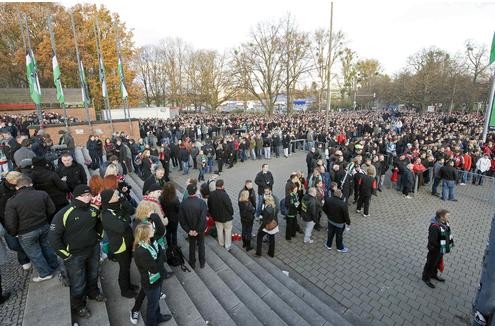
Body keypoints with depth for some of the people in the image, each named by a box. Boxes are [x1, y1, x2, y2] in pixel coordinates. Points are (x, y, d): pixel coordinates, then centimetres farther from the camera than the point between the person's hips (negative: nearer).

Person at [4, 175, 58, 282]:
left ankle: (46, 273, 28)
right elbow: (52, 210, -1)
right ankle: (54, 265, 41)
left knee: (34, 253, 14)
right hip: (44, 227, 3)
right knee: (46, 246, 24)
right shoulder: (42, 194, -9)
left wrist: (13, 233, 5)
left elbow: (11, 223, -15)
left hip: (26, 233, -3)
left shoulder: (11, 202, -17)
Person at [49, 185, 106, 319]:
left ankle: (93, 292, 54)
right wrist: (66, 255, -13)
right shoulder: (64, 214, -23)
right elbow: (53, 237, -17)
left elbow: (99, 223, 14)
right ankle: (78, 305, 41)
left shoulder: (93, 209, -8)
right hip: (74, 255, -4)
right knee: (78, 283, 13)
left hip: (94, 249, 5)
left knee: (93, 275, 26)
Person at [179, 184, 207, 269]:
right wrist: (198, 230, -14)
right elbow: (203, 219, -25)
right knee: (201, 245, 21)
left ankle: (192, 263, 38)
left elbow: (181, 219, -14)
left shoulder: (183, 203, -18)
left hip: (190, 230, 1)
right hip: (200, 229, -1)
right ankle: (202, 262, 37)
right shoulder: (201, 203, -24)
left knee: (192, 246, 22)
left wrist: (188, 230, -7)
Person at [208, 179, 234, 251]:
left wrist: (212, 214, 18)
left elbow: (209, 206, 4)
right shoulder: (224, 195, -28)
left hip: (216, 216, 5)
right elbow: (229, 205, -21)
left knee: (219, 230, 22)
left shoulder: (211, 194, -8)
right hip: (226, 216, -5)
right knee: (228, 230, 13)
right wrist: (231, 213, -2)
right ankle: (227, 246, 20)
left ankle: (221, 244, 39)